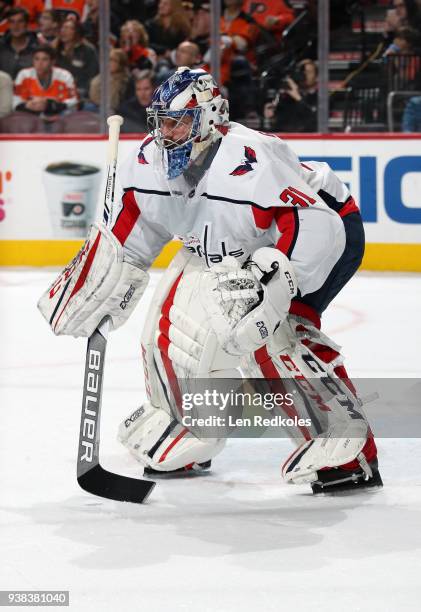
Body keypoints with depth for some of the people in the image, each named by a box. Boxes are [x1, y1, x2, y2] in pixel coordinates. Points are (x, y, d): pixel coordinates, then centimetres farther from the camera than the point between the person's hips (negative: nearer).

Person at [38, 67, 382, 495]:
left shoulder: (248, 162, -37)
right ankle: (183, 436, 21)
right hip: (228, 248, 8)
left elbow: (314, 227, -41)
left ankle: (345, 447, -21)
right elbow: (124, 240, 3)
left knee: (268, 334, -27)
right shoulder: (149, 163, -12)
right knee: (173, 323, -1)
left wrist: (275, 279, -51)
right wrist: (77, 295, 3)